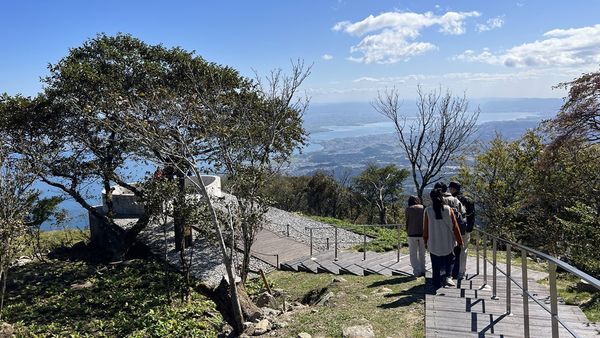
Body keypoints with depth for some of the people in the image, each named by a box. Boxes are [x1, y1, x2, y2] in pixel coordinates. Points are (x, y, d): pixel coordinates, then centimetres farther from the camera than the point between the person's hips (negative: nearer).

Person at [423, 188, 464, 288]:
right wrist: (459, 241, 6)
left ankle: (437, 284, 16)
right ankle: (447, 276, -4)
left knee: (436, 266, 11)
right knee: (449, 261, 19)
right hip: (448, 242, 0)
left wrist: (425, 240, 12)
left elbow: (425, 228, -1)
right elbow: (455, 227, -3)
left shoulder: (428, 211, -9)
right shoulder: (448, 209, -7)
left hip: (433, 243, 0)